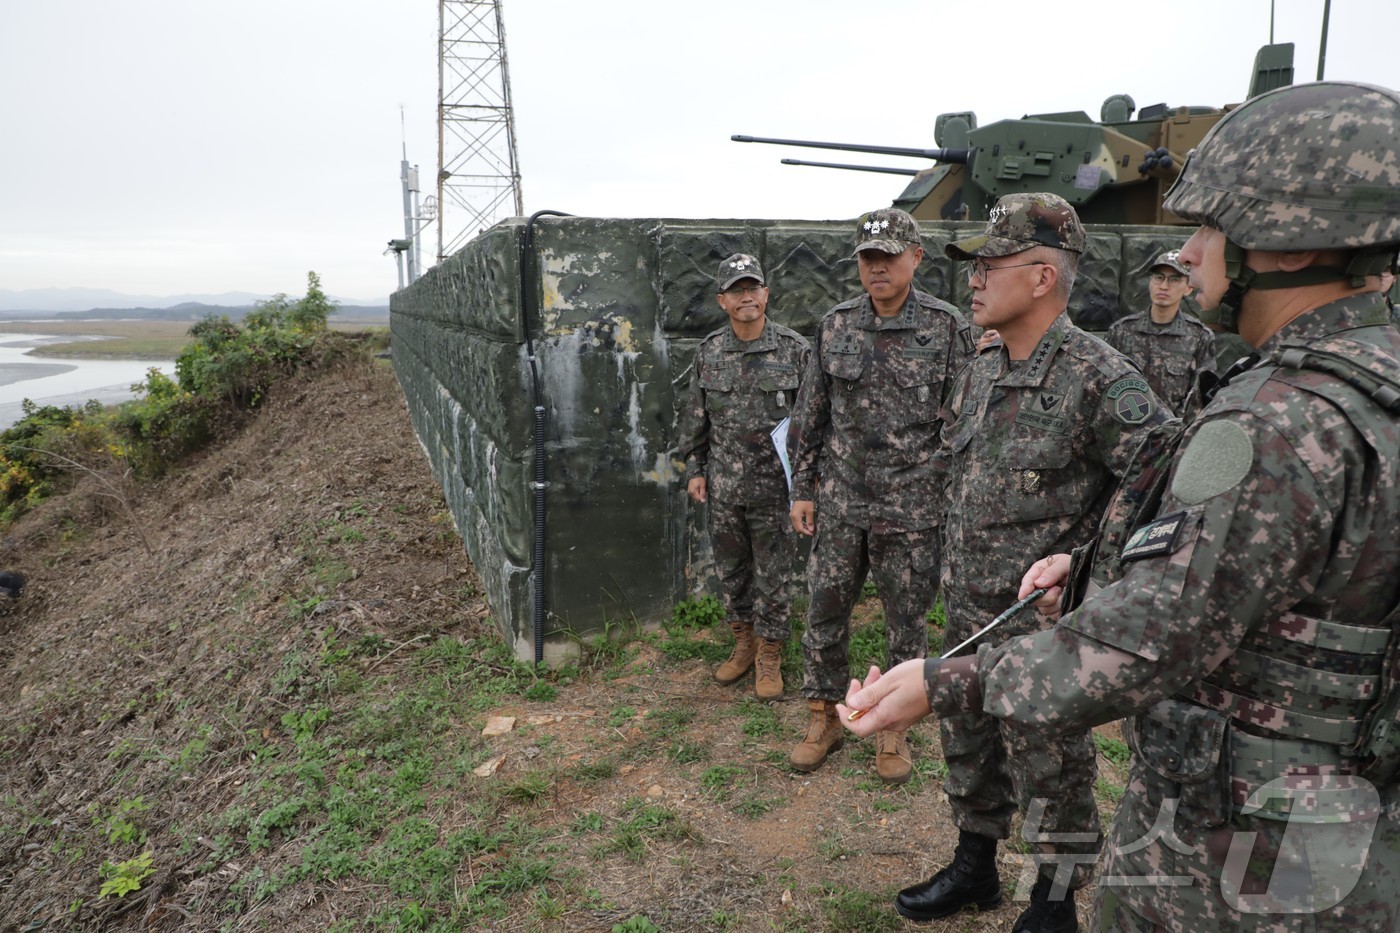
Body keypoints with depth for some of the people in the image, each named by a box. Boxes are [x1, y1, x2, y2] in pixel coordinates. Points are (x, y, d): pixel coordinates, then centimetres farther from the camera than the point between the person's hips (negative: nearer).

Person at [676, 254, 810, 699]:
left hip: (775, 486, -3)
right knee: (731, 570, 15)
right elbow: (695, 417, 11)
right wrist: (694, 469, 8)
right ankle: (743, 644, 34)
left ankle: (769, 656, 23)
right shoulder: (709, 352, 4)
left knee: (772, 575, 6)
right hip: (724, 488, 4)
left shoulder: (795, 350, -6)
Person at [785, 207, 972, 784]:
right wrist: (802, 488, 6)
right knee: (825, 610, 9)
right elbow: (810, 413, 9)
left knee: (906, 620, 9)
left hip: (912, 504, -2)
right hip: (839, 500, 3)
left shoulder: (947, 328, -4)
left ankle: (894, 727, 28)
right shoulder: (835, 325, 5)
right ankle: (825, 716, 29)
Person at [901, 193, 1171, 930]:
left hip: (1045, 627, -7)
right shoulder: (979, 375, 6)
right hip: (968, 615, 8)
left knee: (1052, 774, 10)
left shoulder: (1099, 379, -18)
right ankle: (973, 871, 43)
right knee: (969, 753, 22)